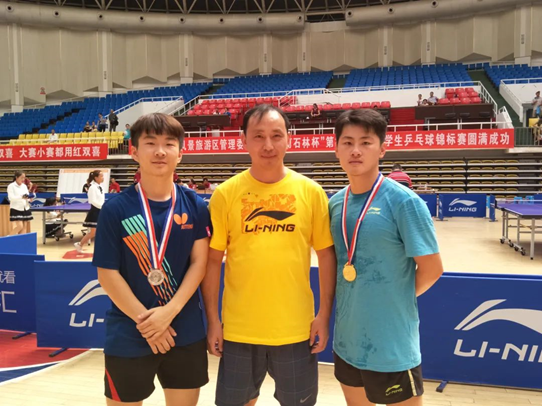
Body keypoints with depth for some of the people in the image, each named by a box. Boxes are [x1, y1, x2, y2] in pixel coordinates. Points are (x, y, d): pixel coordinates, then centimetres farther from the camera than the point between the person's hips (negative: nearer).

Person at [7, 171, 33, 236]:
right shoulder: (11, 186, -6)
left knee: (24, 227, 3)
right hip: (16, 209, -6)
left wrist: (29, 199, -9)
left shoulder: (24, 186, 12)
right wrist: (21, 197, -32)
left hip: (25, 209, 6)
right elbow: (11, 198, -18)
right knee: (20, 226, -15)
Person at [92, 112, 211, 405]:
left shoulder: (195, 206, -2)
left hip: (187, 333, 2)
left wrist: (169, 311, -15)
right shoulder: (116, 209, -9)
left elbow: (199, 262, -4)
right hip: (129, 337, -2)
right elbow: (107, 273, -8)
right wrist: (145, 321, -11)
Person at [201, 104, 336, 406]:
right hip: (239, 329, 0)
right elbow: (213, 260, -1)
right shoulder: (225, 194, -6)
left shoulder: (311, 191, -5)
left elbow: (327, 254, 1)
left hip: (295, 328, 0)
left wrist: (324, 315, -2)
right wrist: (212, 320, -2)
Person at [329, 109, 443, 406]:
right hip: (346, 341, 6)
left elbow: (431, 269, -12)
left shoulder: (404, 201, -16)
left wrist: (398, 299, 0)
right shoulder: (335, 203, 1)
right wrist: (352, 302, 7)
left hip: (392, 345, -6)